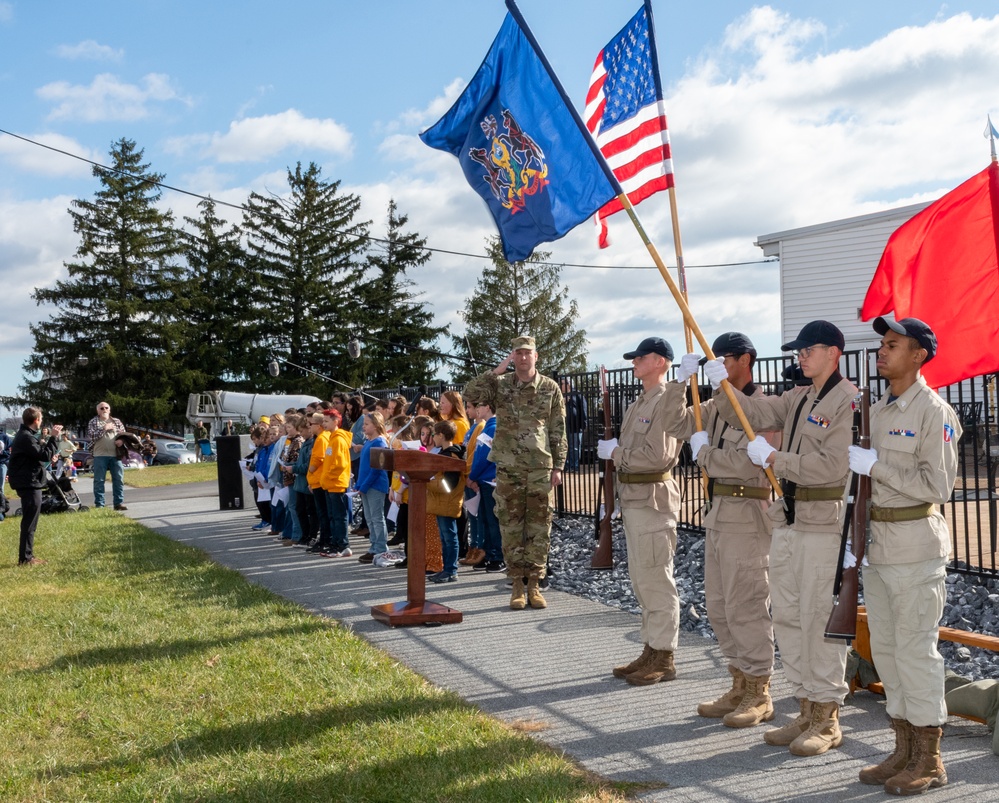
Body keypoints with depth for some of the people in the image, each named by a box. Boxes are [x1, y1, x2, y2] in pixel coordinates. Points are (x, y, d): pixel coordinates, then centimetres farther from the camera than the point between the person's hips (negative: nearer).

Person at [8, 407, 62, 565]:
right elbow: (45, 456, -22)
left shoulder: (26, 435, 16)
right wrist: (54, 437, -17)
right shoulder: (26, 437, -18)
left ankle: (27, 556, 21)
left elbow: (38, 452, 18)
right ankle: (25, 558, -2)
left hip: (29, 483, 11)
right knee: (29, 522, -6)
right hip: (29, 483, -11)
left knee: (29, 521, 15)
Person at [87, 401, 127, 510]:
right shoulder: (93, 422, 8)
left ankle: (119, 502, 7)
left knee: (119, 479, 1)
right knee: (99, 480, 0)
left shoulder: (117, 422, 16)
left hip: (116, 455, 2)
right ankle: (99, 504, 5)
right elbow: (90, 436, -4)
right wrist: (104, 429, -8)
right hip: (100, 455, -2)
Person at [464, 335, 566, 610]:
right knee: (511, 527, 3)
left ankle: (534, 584, 12)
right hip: (508, 469, 1)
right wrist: (498, 370, -13)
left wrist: (558, 467, -2)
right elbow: (470, 391, -12)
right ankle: (517, 585, 12)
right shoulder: (500, 384, 4)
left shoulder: (550, 388, 3)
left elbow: (558, 432, 3)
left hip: (541, 468, 0)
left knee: (539, 528, 3)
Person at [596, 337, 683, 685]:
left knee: (655, 579, -4)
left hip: (652, 497, -10)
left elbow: (658, 455, -22)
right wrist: (614, 451, 5)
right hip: (633, 496, 10)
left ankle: (664, 657, 4)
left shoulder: (666, 402, -13)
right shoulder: (640, 403, 17)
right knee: (642, 579, 15)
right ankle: (652, 650, 24)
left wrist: (616, 452, -12)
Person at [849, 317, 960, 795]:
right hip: (877, 545, 8)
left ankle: (929, 759, 11)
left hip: (915, 547, -8)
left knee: (915, 650, -2)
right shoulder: (876, 411, 13)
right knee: (884, 649, 12)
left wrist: (877, 465, -18)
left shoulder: (933, 412, -11)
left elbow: (937, 486, -17)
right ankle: (904, 750, 25)